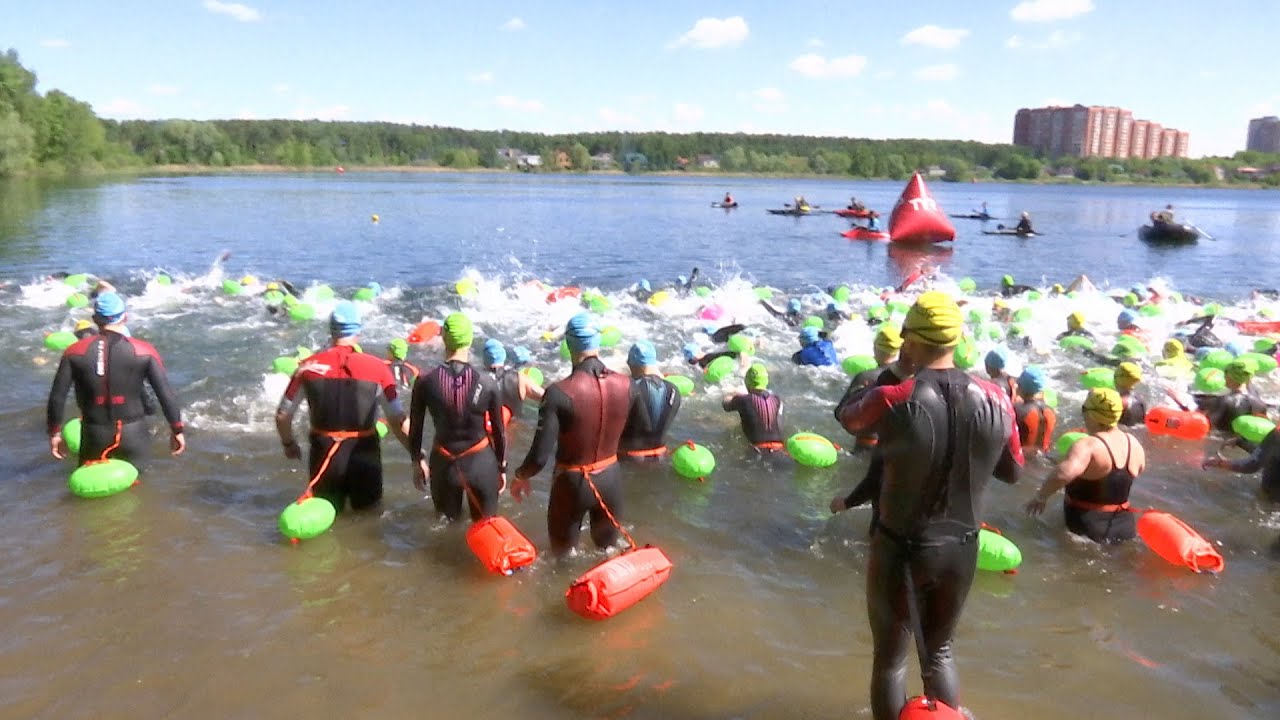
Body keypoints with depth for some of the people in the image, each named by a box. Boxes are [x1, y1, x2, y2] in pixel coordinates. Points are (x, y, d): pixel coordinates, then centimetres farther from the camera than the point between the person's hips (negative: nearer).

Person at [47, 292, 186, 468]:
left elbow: (57, 396, -3)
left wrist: (54, 432, 10)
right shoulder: (144, 352, -9)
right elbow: (166, 394, -9)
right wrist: (177, 430, 1)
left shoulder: (75, 353, -5)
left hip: (95, 434, 1)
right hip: (133, 434, -1)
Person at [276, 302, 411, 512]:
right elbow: (398, 421, -10)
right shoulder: (377, 368, -10)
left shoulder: (309, 367, -5)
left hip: (324, 454, 1)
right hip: (364, 455, -1)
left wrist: (289, 444, 21)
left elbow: (282, 415, 3)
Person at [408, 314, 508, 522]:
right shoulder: (486, 382, -14)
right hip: (481, 462, -1)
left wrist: (417, 460, 13)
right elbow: (499, 429, -5)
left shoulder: (426, 382, -13)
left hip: (443, 463, 1)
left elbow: (415, 429, -3)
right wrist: (502, 467, 8)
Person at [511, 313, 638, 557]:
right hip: (609, 479, 4)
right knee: (608, 550, 27)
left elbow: (540, 454, -23)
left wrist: (521, 476, -3)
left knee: (563, 553, 21)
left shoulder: (559, 393, -25)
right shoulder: (625, 385, -12)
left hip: (572, 483, -4)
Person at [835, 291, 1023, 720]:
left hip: (899, 550, -3)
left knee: (890, 658, 17)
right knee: (939, 652, 25)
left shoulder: (893, 400, -22)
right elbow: (1012, 472, 4)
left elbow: (847, 419, 1)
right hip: (961, 550, 4)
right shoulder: (995, 400, -11)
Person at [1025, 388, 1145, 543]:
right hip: (1124, 525, 6)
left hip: (1087, 526, -6)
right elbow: (1139, 469, 22)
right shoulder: (1134, 443, 1)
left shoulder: (1089, 445, -24)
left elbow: (1064, 473, -41)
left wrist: (1040, 497, -28)